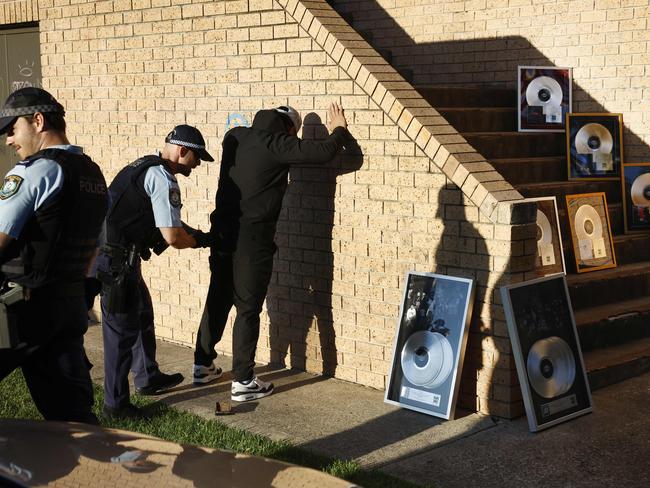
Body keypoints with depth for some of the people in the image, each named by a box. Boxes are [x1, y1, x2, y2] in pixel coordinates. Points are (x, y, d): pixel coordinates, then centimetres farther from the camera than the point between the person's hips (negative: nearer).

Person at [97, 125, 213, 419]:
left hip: (110, 255, 11)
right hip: (116, 261, -11)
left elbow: (163, 225, 25)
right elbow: (172, 237, -18)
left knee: (142, 314, 23)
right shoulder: (163, 179, -16)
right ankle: (115, 404, 7)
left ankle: (148, 379, 38)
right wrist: (200, 240, 1)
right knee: (122, 329, -2)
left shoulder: (145, 168, 16)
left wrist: (192, 234, 17)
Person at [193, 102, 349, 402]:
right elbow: (324, 152, -13)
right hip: (252, 238, -7)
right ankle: (242, 382, 4)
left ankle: (202, 366, 29)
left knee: (217, 300, 18)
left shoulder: (235, 137, 7)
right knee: (248, 309, 0)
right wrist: (339, 129, 8)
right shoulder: (276, 145, -13)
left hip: (222, 231, 7)